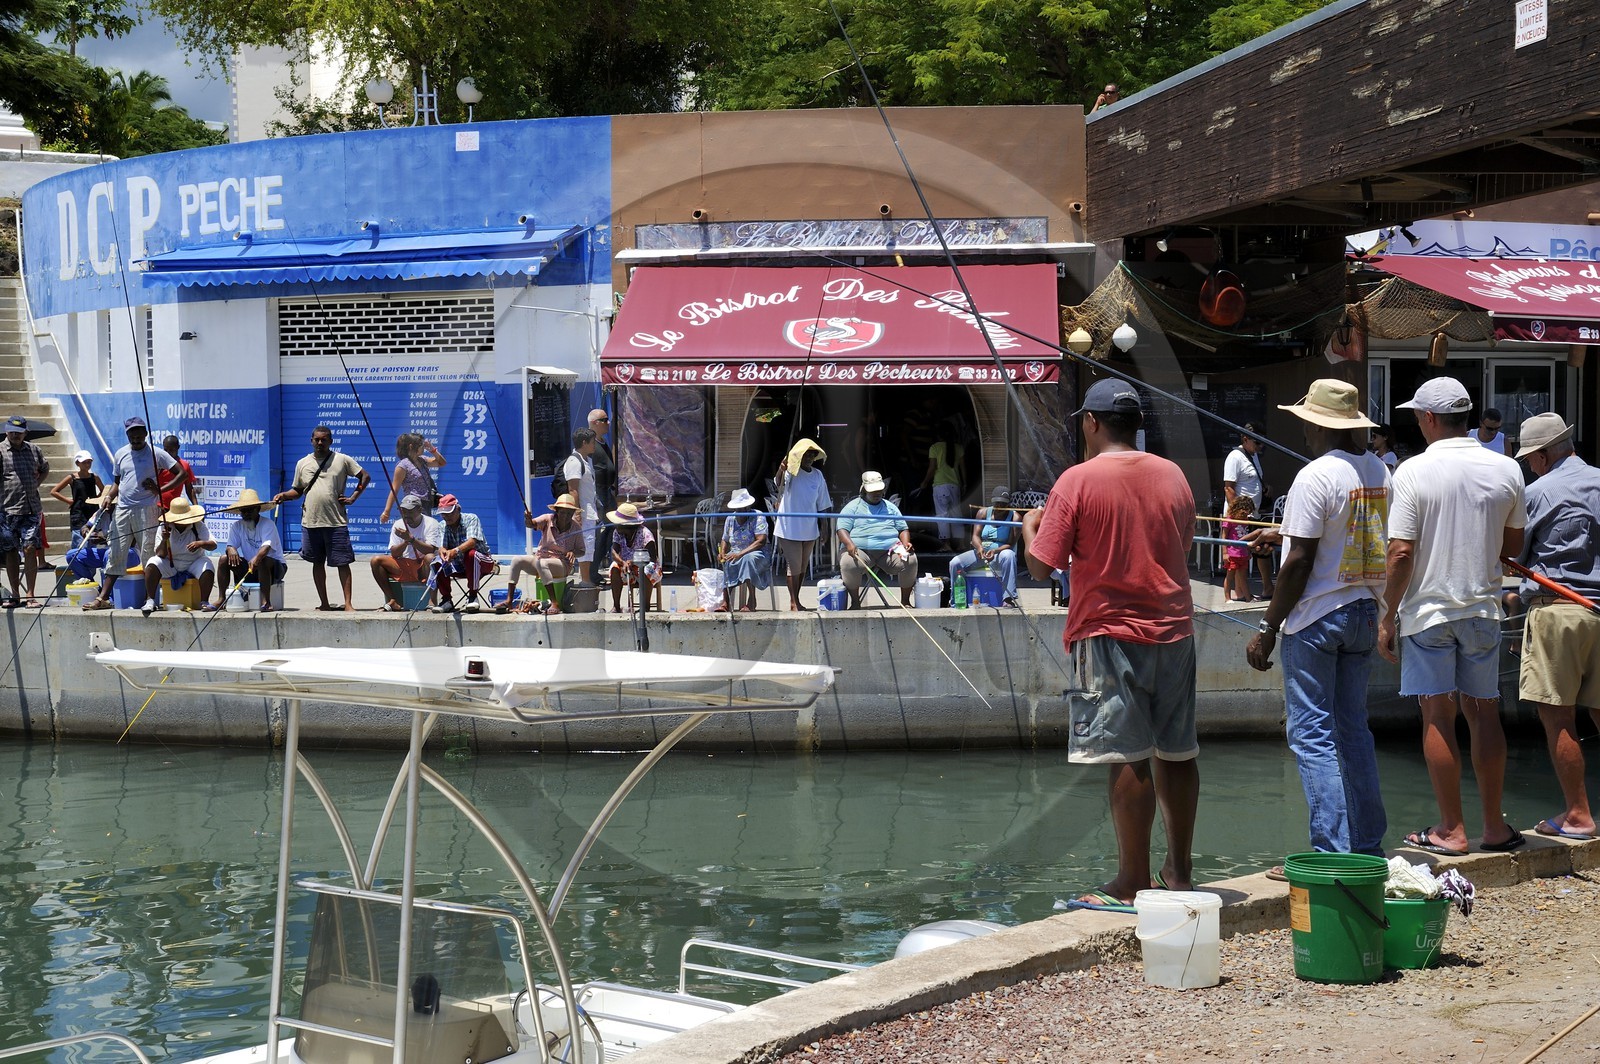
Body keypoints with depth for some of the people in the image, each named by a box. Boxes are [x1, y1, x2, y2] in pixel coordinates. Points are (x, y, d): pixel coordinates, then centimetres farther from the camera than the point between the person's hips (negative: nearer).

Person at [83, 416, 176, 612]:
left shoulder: (156, 454, -1)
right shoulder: (120, 454, 13)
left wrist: (160, 489, -12)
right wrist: (109, 496, 2)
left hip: (146, 510, -4)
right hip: (122, 510, 4)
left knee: (147, 554, -4)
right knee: (115, 554, 3)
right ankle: (103, 598, 4)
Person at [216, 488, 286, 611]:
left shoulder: (268, 524, -15)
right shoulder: (237, 526, 4)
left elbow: (266, 546, -30)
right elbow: (231, 545, -5)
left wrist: (256, 558, -51)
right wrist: (231, 550, -31)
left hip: (274, 566, -6)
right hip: (249, 568, 6)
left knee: (262, 561, -38)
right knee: (224, 559, -12)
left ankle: (266, 602, -39)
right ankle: (221, 599, -11)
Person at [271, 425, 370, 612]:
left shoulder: (342, 460, 2)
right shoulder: (303, 463, 11)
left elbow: (365, 476, 6)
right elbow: (297, 490, 17)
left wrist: (353, 497, -2)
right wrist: (284, 496, -3)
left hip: (336, 522, -3)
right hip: (310, 522, 4)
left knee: (342, 562, -4)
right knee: (318, 562, 9)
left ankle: (348, 604, -3)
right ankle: (324, 604, 17)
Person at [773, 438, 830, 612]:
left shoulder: (817, 475, 5)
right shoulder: (791, 472, -11)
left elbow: (821, 505, 13)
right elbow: (779, 484, -35)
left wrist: (821, 528, 13)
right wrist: (781, 471, -56)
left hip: (809, 530, 6)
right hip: (790, 529, -6)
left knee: (803, 566, 14)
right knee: (794, 566, -4)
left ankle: (795, 601, 25)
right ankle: (794, 603, 2)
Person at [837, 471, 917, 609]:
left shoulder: (890, 507, 23)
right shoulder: (853, 507, 11)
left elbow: (903, 529, 22)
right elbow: (842, 529, 0)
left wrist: (906, 543, -1)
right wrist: (849, 544, -21)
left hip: (890, 550, 3)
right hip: (860, 550, -3)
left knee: (911, 560, -25)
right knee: (848, 563, -36)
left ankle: (905, 601, -9)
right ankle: (855, 602, -15)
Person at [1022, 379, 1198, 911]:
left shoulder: (1078, 480, -9)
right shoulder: (1173, 476, 7)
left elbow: (1042, 565, -8)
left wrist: (1029, 526, 12)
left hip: (1109, 633, -5)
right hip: (1174, 629, 5)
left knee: (1128, 758, -6)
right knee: (1176, 753, 11)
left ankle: (1133, 882, -3)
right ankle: (1179, 872, 19)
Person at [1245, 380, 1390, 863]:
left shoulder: (1316, 476, -16)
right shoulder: (1379, 471, 8)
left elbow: (1300, 561, -17)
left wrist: (1267, 628, -12)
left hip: (1316, 618, -8)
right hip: (1364, 614, 8)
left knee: (1311, 735, -3)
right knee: (1353, 729, 15)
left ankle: (1332, 854, -5)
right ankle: (1369, 846, 20)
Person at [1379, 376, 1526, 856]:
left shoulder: (1413, 472, -12)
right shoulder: (1506, 470, 0)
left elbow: (1401, 553, -13)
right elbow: (1514, 546, 8)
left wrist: (1387, 618, -5)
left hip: (1427, 610, -3)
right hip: (1483, 608, 4)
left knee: (1438, 718, 2)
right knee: (1484, 714, 11)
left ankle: (1451, 830, 5)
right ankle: (1495, 826, 15)